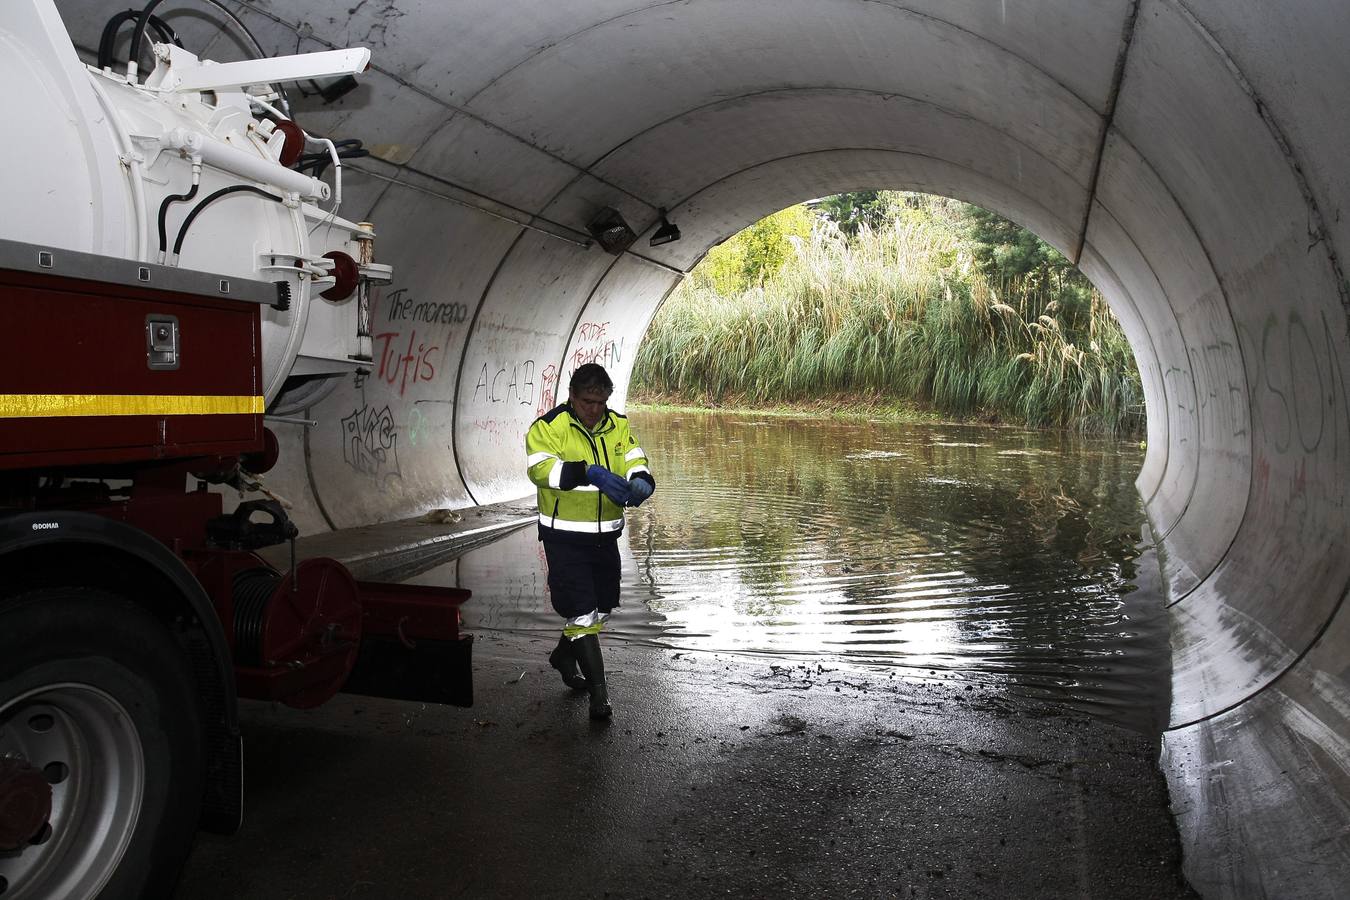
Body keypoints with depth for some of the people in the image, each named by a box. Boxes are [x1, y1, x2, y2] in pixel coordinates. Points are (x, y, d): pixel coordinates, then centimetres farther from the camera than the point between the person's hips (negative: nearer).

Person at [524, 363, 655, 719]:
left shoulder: (618, 425, 4)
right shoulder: (548, 426, -13)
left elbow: (636, 463, 1)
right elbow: (541, 468, -27)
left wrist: (640, 483, -23)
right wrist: (590, 472, -38)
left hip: (605, 534, 6)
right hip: (565, 536, -6)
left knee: (602, 607, 18)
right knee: (581, 610, -7)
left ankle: (564, 656, 44)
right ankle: (598, 691, 4)